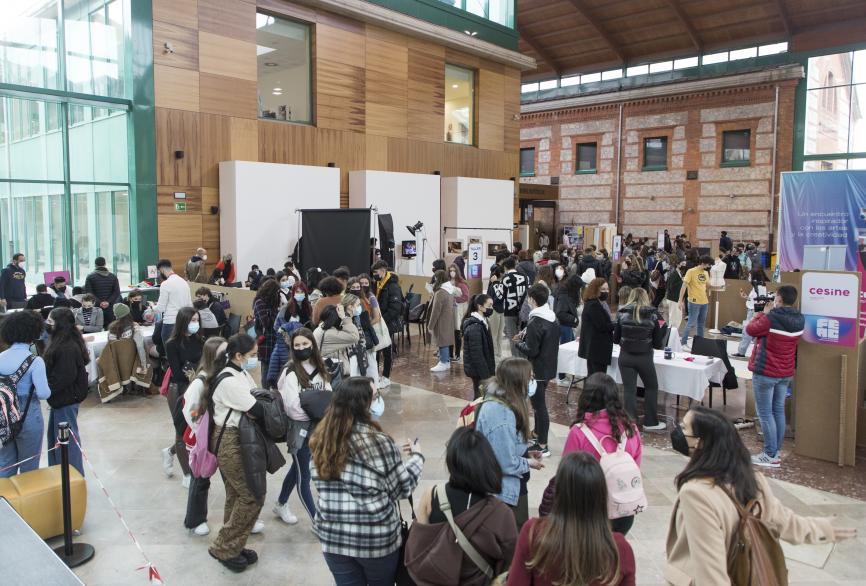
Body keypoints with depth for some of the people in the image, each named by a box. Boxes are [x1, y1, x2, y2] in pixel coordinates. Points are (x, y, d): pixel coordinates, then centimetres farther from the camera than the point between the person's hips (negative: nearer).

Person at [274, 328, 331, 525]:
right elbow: (293, 405, -23)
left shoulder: (319, 369, 3)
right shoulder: (290, 372, -17)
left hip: (316, 426, 7)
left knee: (298, 468, 23)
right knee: (303, 475, 5)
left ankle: (281, 505, 45)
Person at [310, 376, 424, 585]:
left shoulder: (321, 439, -7)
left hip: (332, 536, 3)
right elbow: (402, 488, -9)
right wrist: (417, 457, 8)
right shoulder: (379, 442, -20)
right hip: (376, 538, -3)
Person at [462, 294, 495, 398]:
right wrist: (485, 375, -21)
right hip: (478, 370, -9)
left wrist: (490, 370, 16)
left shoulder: (482, 322, 8)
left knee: (479, 396, 16)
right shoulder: (474, 327, -22)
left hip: (483, 368, 9)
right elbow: (476, 354, -23)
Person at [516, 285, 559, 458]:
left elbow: (531, 351, -23)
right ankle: (538, 434, 39)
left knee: (539, 405, -1)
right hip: (549, 368, 9)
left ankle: (542, 447, 7)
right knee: (539, 403, 23)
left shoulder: (535, 323, -22)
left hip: (537, 371, -9)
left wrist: (519, 343, -4)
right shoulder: (553, 319, 5)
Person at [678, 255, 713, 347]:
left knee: (701, 324, 15)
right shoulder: (691, 272, -11)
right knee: (691, 324, -6)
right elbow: (684, 286, -13)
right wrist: (680, 300, -17)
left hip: (704, 302, 7)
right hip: (694, 302, -7)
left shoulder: (706, 272, 10)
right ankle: (683, 342, 6)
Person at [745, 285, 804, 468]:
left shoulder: (771, 318, -23)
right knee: (779, 410, 15)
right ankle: (777, 451, 22)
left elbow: (750, 330, -8)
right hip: (786, 373, 7)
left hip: (765, 372, -7)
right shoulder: (800, 320, -1)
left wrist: (764, 312, 1)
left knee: (765, 413, 1)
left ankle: (771, 456, 4)